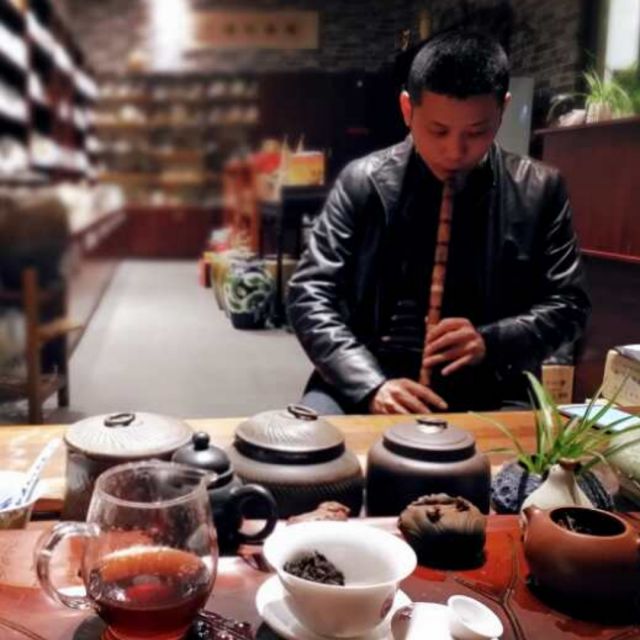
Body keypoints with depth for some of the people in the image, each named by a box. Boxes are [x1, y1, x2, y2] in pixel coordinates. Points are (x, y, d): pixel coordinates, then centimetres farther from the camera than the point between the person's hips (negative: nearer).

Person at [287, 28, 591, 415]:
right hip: (366, 379, -1)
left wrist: (492, 342, -13)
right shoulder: (363, 182, 0)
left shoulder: (539, 190, 3)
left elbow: (569, 304, 8)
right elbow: (310, 296, -2)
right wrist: (370, 385, -18)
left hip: (489, 390, 2)